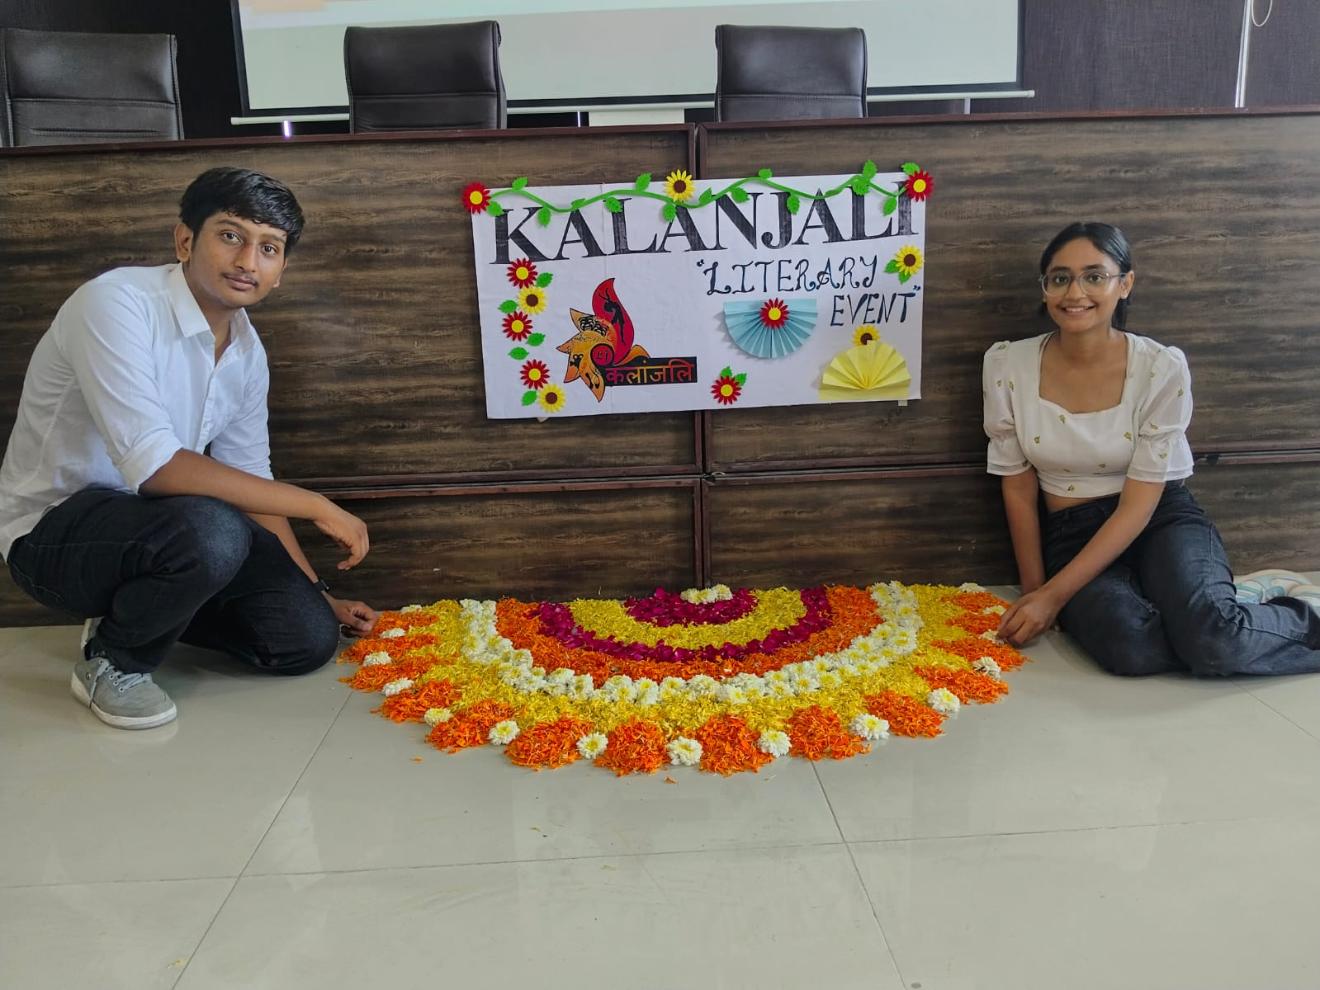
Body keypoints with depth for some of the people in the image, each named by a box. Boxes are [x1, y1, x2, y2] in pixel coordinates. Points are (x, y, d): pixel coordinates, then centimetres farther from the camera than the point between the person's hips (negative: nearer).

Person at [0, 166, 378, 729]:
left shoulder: (249, 352, 1)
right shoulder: (116, 305, -22)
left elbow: (250, 486, 9)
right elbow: (154, 466, -32)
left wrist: (319, 596, 8)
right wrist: (314, 506, -28)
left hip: (149, 528, 7)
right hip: (51, 532, -7)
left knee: (309, 637, -7)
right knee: (210, 531, -37)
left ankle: (134, 610, 17)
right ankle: (113, 660, -6)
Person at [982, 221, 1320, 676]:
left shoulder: (1162, 368, -11)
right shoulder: (1007, 365, -6)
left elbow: (1139, 504, -12)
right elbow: (1018, 488, 2)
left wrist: (1055, 595, -18)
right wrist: (1033, 590, 1)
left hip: (1161, 520, -1)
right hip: (1073, 534, 1)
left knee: (1212, 637, -32)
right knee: (1129, 646, -32)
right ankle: (1221, 605, -2)